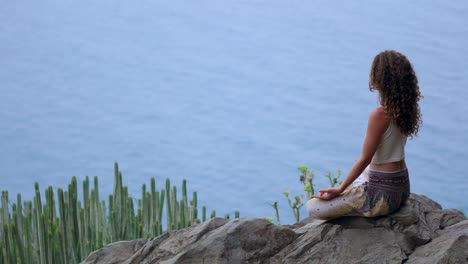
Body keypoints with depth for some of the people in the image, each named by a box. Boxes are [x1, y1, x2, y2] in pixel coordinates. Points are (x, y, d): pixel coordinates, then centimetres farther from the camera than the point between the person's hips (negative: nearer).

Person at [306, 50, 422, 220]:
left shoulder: (379, 115, -24)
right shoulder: (405, 109, -2)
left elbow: (365, 159, -18)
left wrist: (340, 190, -12)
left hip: (383, 193, -9)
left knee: (313, 207, -6)